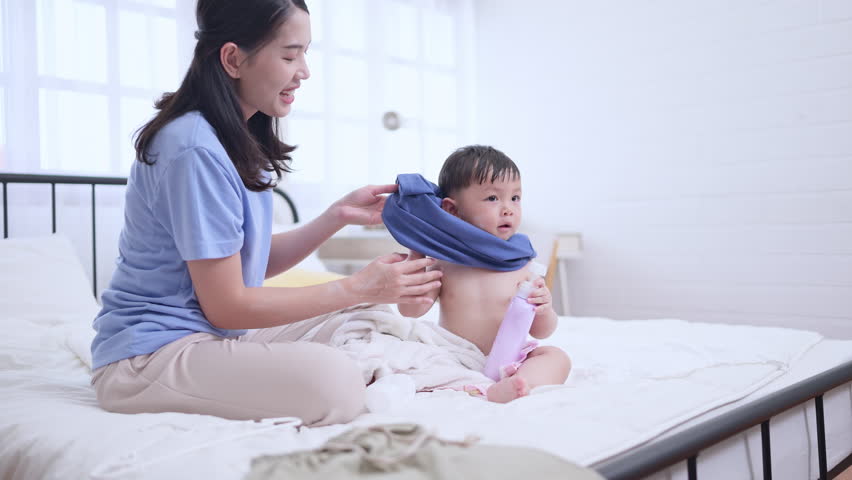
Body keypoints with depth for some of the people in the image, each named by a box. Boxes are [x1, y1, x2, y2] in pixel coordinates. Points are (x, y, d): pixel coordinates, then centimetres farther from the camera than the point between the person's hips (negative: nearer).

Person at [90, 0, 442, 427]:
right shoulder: (196, 149, -22)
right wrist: (357, 288, -16)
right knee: (334, 383, -29)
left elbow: (254, 264, 8)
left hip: (212, 334, 9)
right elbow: (226, 306, -19)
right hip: (151, 355, -9)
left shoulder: (243, 142, 8)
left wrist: (338, 215, -2)